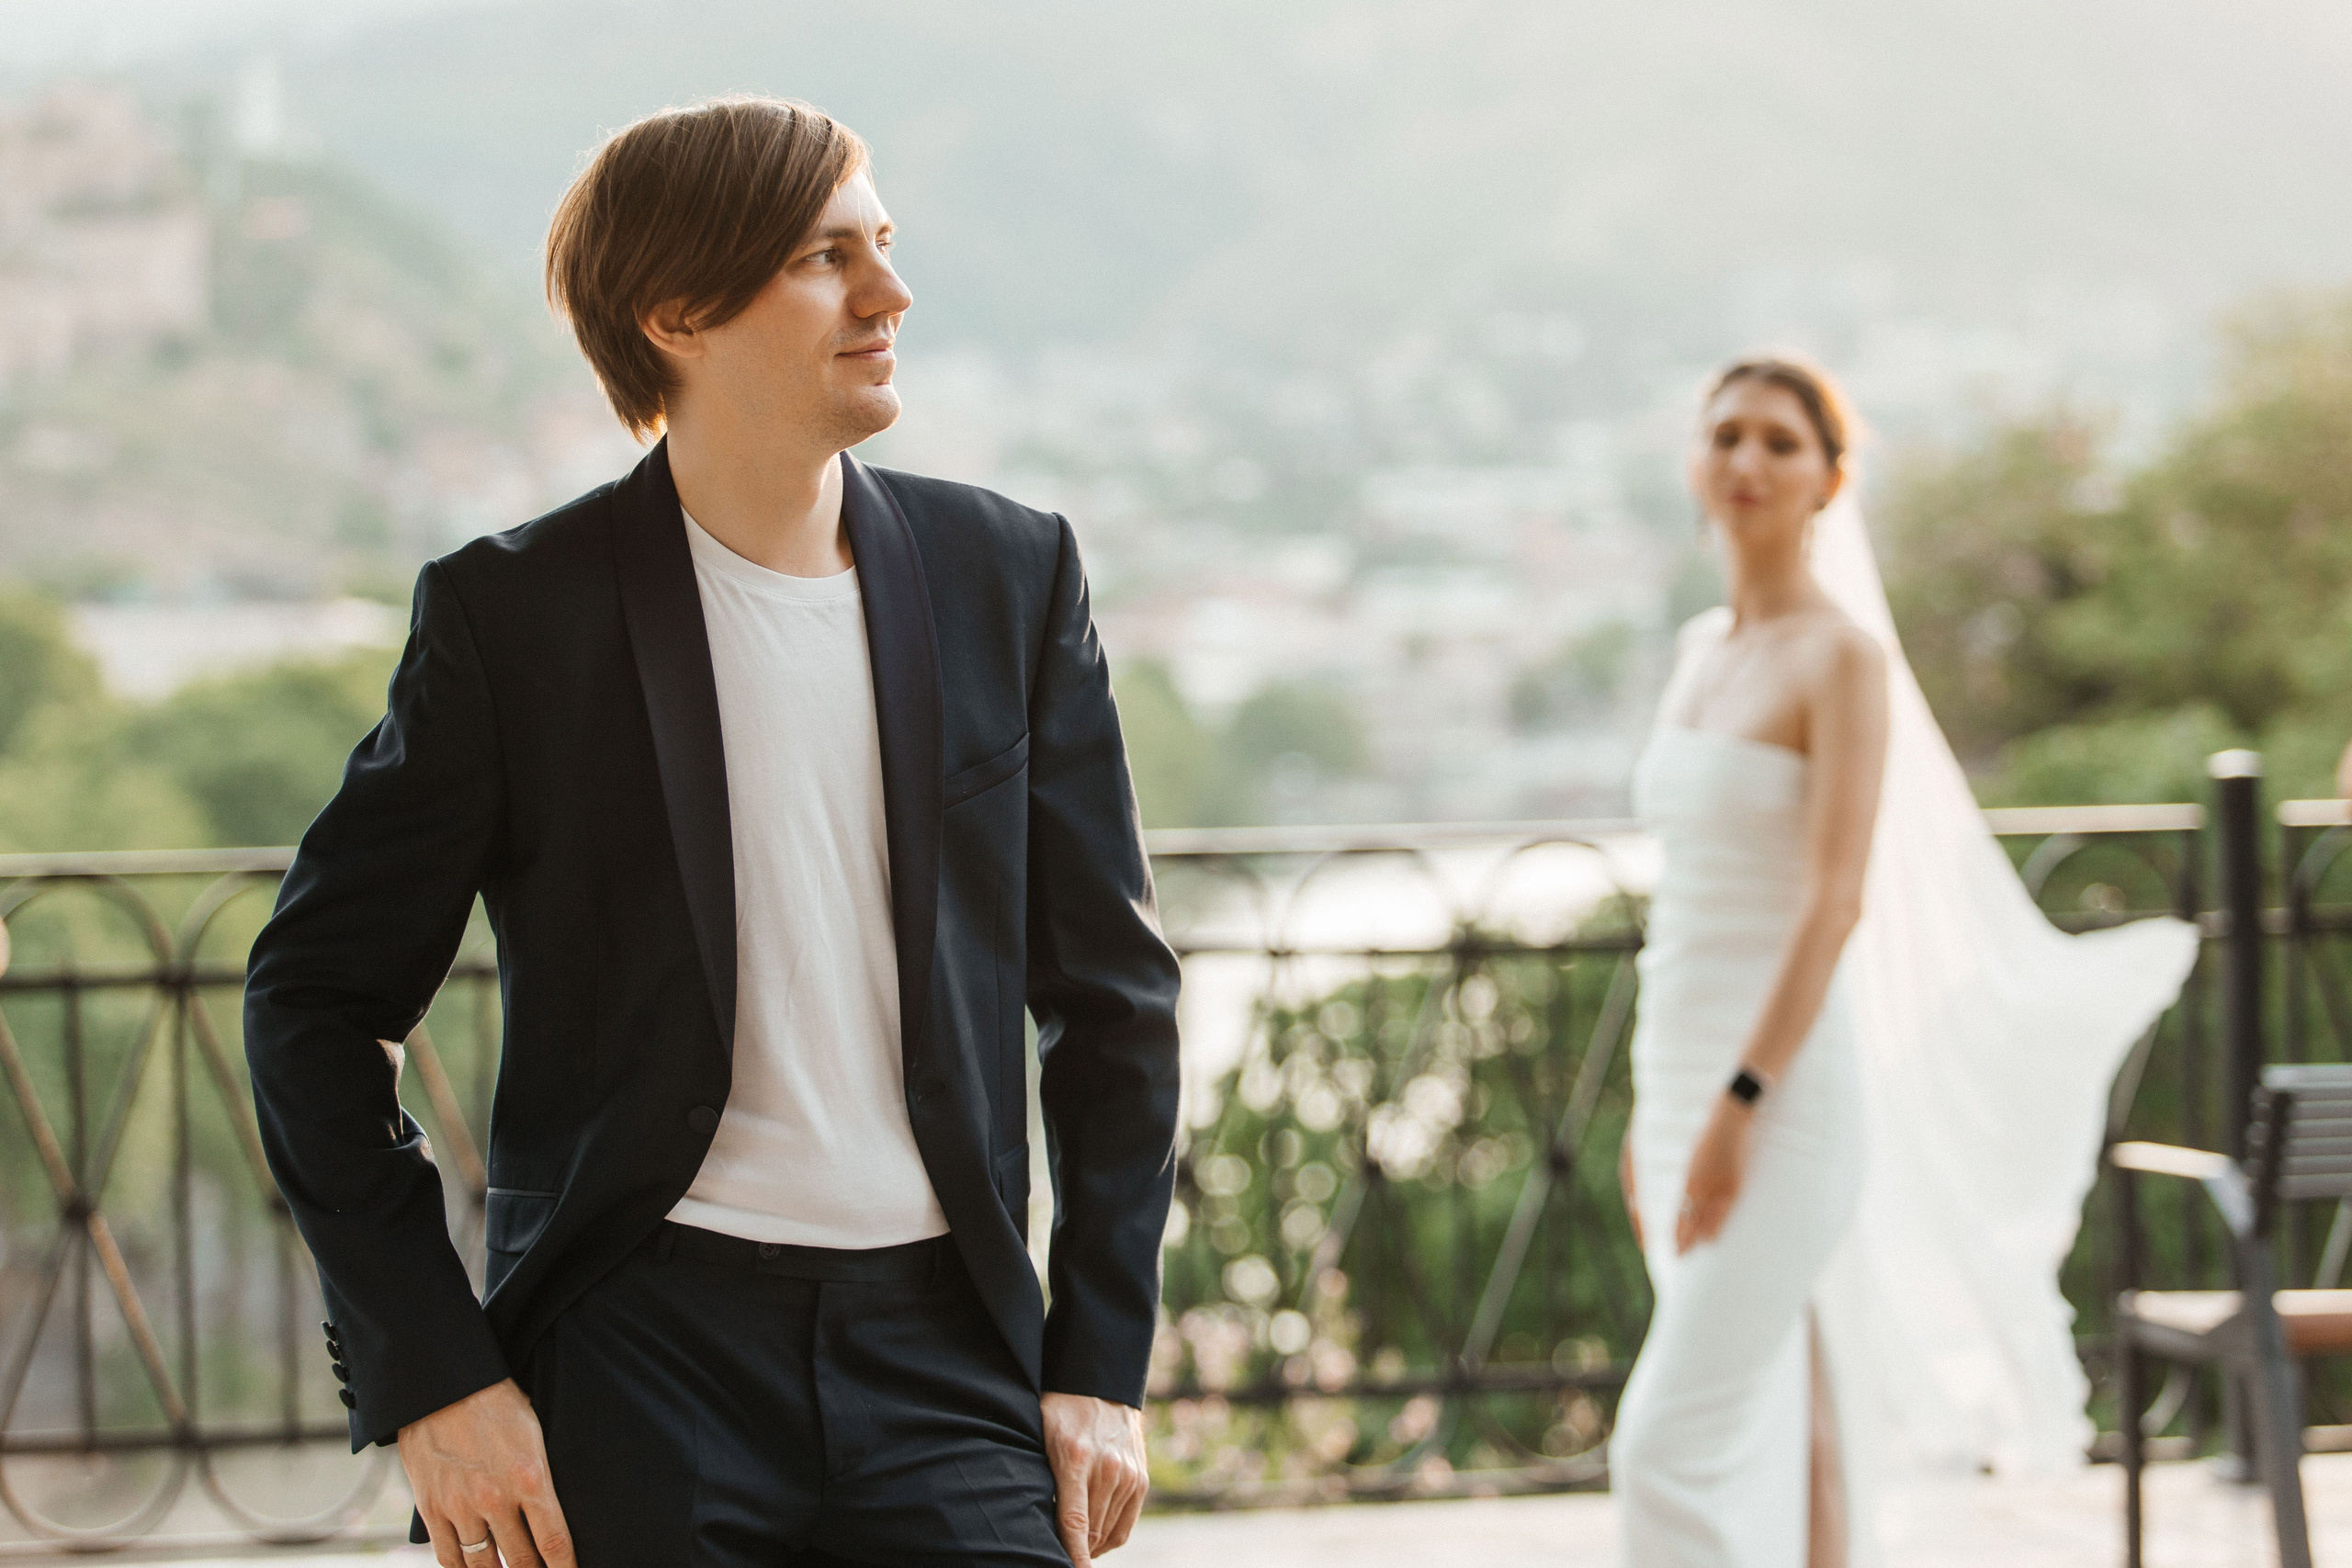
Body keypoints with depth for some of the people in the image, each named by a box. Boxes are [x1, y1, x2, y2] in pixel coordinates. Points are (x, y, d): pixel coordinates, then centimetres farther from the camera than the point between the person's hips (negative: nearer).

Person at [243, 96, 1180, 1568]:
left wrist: (1102, 1359, 6)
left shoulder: (1010, 575, 7)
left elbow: (1110, 989, 13)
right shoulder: (514, 613, -2)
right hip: (636, 1351, -2)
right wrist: (431, 1375, -6)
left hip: (939, 1350, 2)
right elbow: (320, 998, 2)